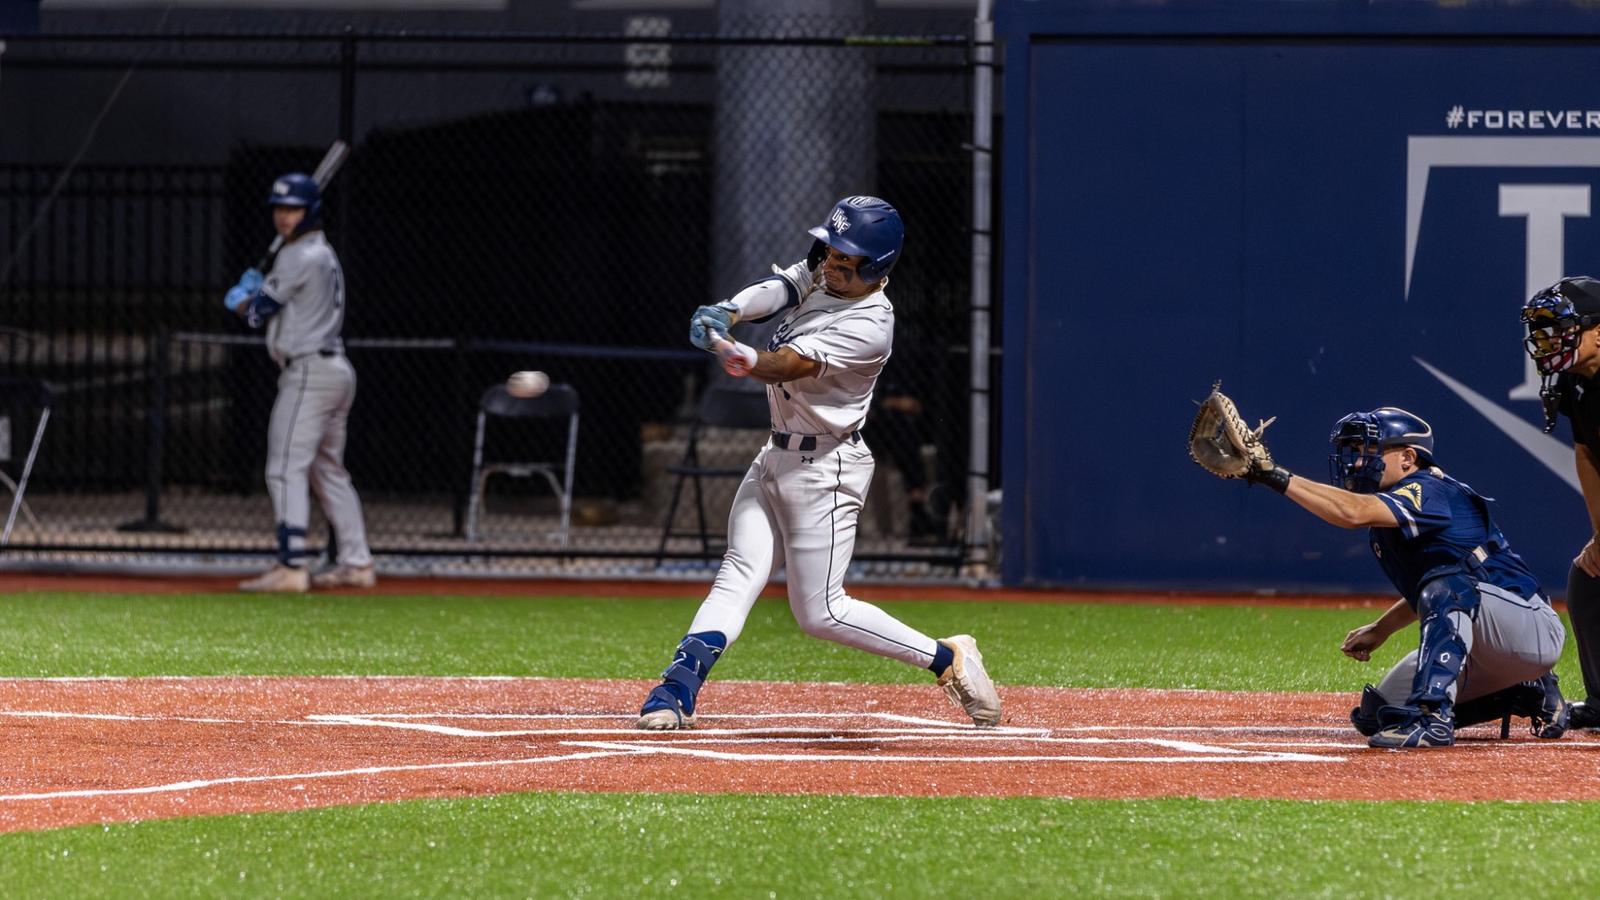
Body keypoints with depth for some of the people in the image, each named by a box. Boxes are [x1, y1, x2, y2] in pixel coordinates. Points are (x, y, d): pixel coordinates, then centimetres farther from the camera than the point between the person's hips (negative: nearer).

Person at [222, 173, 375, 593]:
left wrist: (239, 299, 13)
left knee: (286, 469, -14)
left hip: (309, 371, -10)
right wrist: (255, 290, 10)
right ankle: (356, 563, 18)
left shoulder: (300, 257, -12)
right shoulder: (323, 254, 19)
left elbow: (257, 313, -8)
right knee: (328, 469, 17)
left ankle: (291, 567, -22)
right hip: (336, 369, 10)